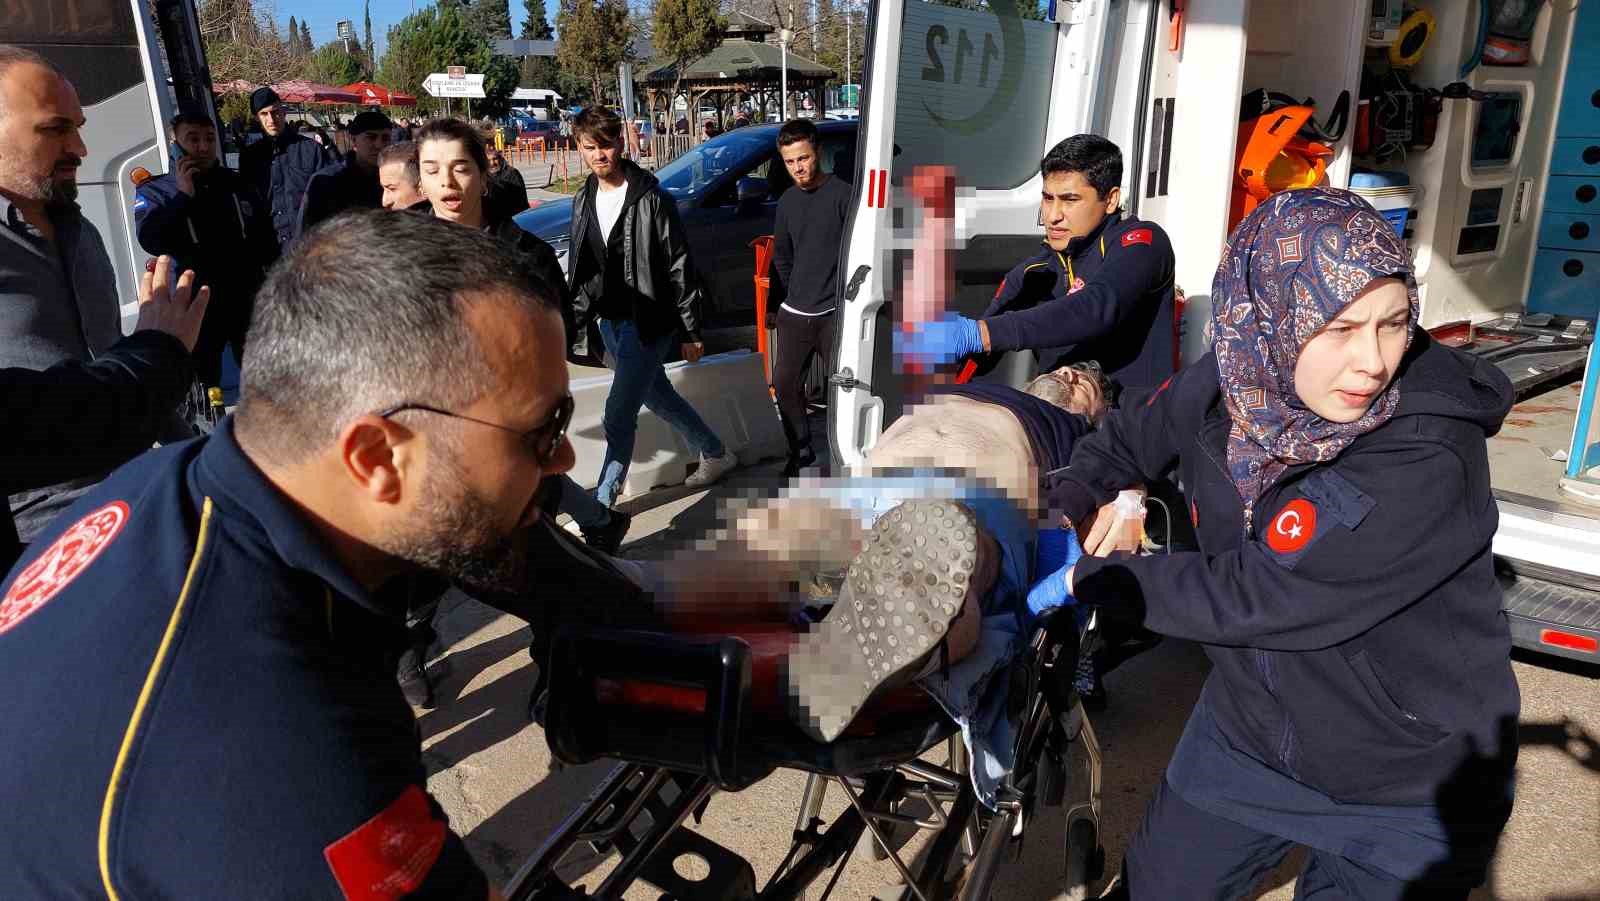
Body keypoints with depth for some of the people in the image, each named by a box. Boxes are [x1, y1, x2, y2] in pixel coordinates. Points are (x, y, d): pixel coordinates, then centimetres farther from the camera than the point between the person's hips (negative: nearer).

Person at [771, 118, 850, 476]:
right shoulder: (787, 201, 10)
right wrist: (796, 292, 15)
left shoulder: (842, 194, -9)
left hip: (835, 313, -6)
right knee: (785, 383, 10)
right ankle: (801, 451, 26)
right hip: (794, 313, 6)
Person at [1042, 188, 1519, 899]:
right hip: (1245, 733, 5)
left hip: (1410, 791, -4)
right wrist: (1060, 512, -7)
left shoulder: (1428, 463, -32)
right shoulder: (1224, 385, -15)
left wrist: (1089, 579, -19)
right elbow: (1129, 440, 7)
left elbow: (1253, 597, -29)